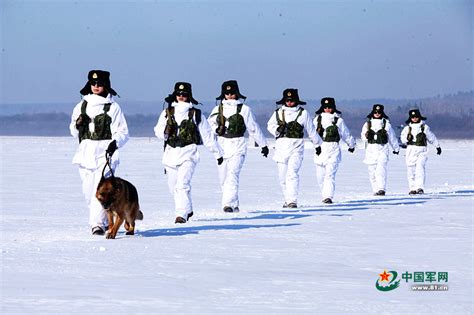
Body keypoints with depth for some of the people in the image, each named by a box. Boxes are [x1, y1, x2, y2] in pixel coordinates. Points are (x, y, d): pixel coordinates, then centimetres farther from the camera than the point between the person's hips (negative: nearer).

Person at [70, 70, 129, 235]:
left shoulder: (113, 107, 3)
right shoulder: (82, 105, 15)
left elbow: (123, 132, 2)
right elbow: (74, 132, 21)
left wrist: (115, 142, -18)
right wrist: (78, 125, -2)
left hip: (105, 152, -4)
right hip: (86, 152, 4)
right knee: (88, 190, 4)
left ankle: (98, 224, -20)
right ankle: (104, 220, 18)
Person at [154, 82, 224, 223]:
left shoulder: (196, 114, 3)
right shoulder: (167, 112, 8)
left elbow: (207, 135, 9)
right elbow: (158, 131, 4)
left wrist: (217, 152, 13)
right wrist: (165, 131, -19)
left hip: (188, 153, -4)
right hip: (171, 152, 4)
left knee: (182, 184, -19)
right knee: (173, 186, 12)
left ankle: (182, 214, -21)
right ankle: (188, 210, 34)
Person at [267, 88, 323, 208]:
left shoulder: (303, 113, 4)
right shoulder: (278, 113, 9)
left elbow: (311, 130, 13)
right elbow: (270, 125, 19)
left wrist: (318, 144, 22)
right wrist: (277, 129, -4)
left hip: (296, 147, -3)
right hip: (281, 146, 3)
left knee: (292, 173, -18)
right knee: (282, 176, 8)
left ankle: (292, 201, -21)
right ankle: (287, 199, 26)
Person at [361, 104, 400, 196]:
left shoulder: (386, 124, 6)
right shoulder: (367, 124, 10)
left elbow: (392, 137, 16)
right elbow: (363, 137, 9)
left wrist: (396, 148, 23)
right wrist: (366, 136, -15)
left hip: (383, 149, -3)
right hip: (371, 149, 3)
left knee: (381, 169, -17)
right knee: (372, 171, 2)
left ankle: (382, 189, -22)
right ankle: (375, 190, 10)